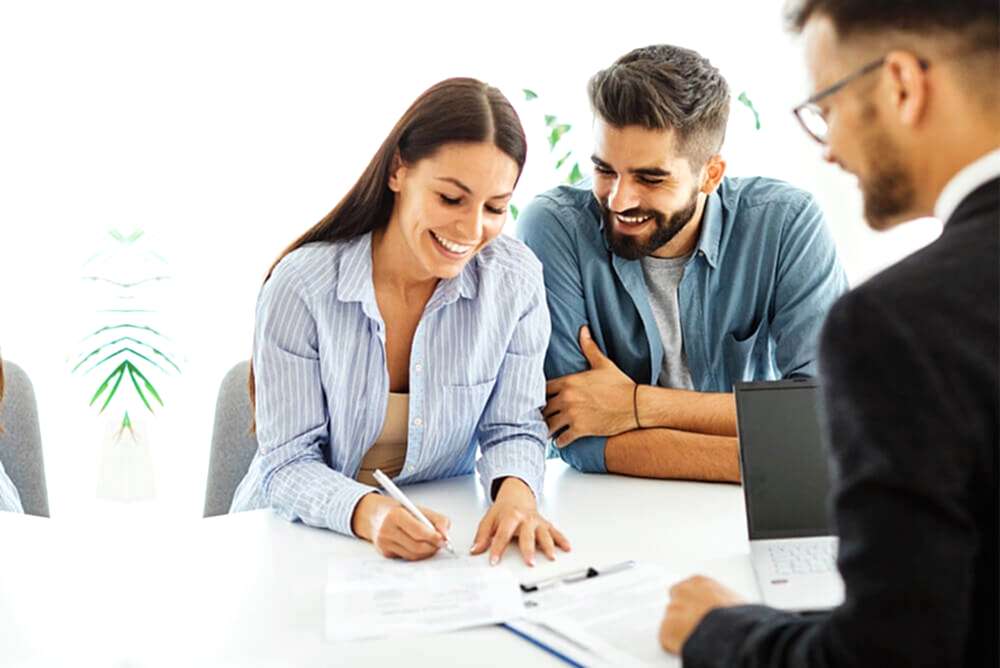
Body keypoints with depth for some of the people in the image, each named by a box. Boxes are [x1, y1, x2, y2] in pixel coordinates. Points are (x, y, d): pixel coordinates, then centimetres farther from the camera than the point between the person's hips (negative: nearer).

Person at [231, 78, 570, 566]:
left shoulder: (516, 280, -7)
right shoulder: (301, 286, -14)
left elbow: (512, 429, 0)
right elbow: (287, 464, -12)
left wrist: (515, 490, -22)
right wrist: (367, 512, -32)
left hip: (439, 540, 2)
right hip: (302, 539, -1)